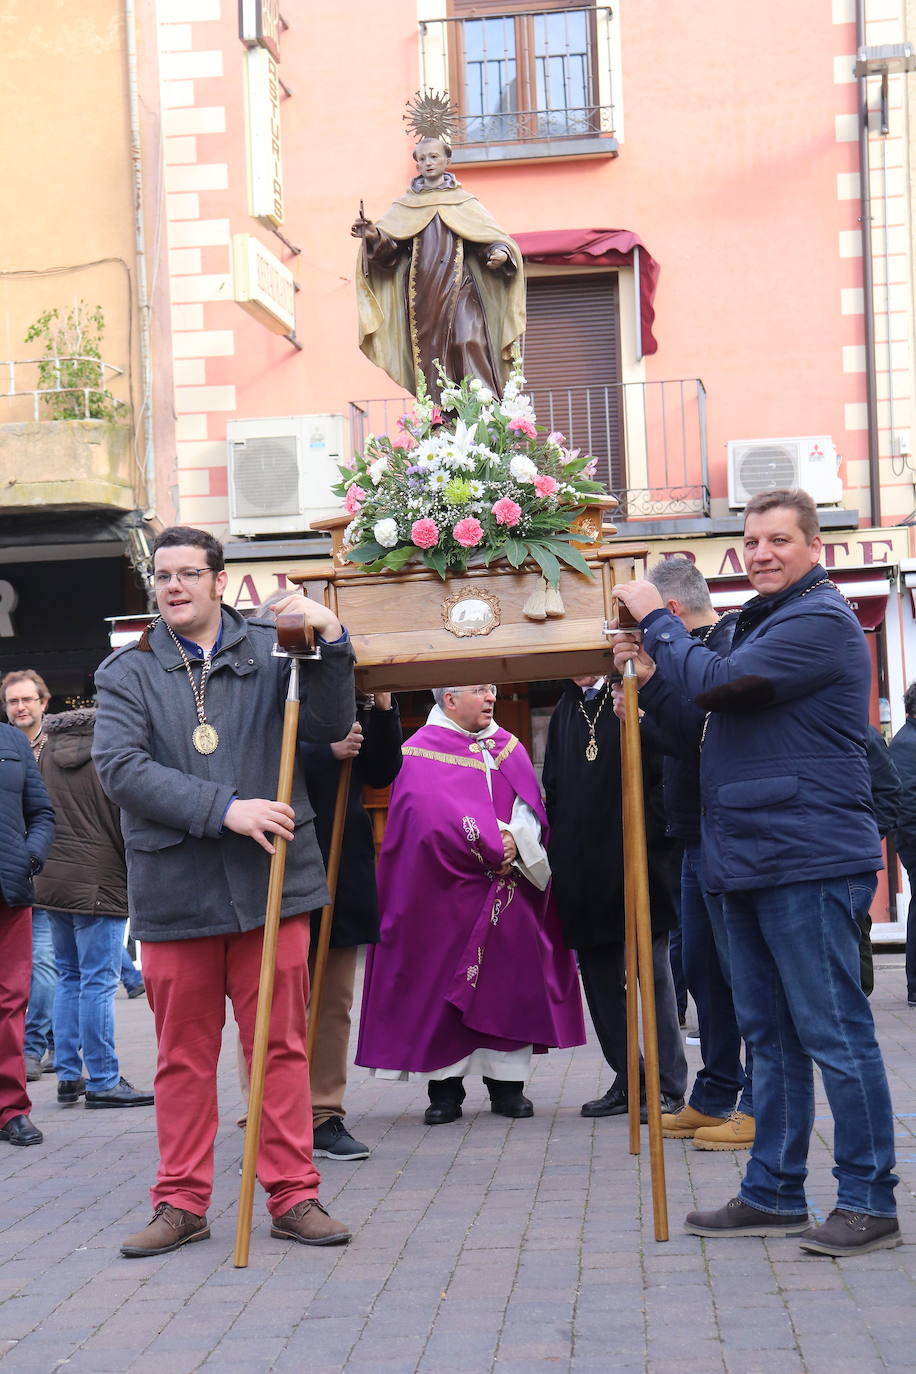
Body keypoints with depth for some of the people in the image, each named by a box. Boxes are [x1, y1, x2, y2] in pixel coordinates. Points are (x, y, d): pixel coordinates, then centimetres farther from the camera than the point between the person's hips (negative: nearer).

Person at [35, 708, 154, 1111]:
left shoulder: (47, 751, 10)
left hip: (51, 879, 7)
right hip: (99, 879, -7)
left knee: (68, 977, 15)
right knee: (98, 981, -4)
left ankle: (68, 1077, 16)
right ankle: (103, 1082, -1)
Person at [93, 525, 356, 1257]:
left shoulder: (270, 649, 6)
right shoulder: (127, 672, 4)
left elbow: (328, 726, -1)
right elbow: (120, 766, -10)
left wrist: (332, 646, -18)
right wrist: (223, 809, -19)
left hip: (269, 881, 0)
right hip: (173, 889, 0)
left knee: (282, 1045, 4)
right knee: (184, 1055, 8)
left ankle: (294, 1195, 12)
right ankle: (182, 1204, 17)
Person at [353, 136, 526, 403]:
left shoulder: (464, 202, 16)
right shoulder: (405, 206, 18)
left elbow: (491, 237, 8)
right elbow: (390, 246, 7)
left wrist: (500, 253, -14)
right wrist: (373, 236, -15)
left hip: (459, 287, -1)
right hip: (422, 291, 1)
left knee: (469, 343, -19)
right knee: (429, 351, -8)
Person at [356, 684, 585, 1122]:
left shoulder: (509, 748, 14)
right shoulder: (420, 753, -3)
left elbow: (532, 806, 7)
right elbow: (434, 817, -14)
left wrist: (517, 839, -15)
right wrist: (495, 848, -15)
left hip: (509, 895, 4)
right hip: (446, 893, -4)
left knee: (510, 982, 1)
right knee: (444, 987, -3)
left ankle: (507, 1085, 8)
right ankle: (445, 1087, 3)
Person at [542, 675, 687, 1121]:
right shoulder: (565, 713, 15)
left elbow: (669, 769, -9)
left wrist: (651, 834, -18)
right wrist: (559, 848, 8)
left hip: (634, 861, -6)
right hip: (581, 869, 6)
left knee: (651, 971, -2)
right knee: (599, 973, 8)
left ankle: (668, 1086, 2)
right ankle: (627, 1081, 17)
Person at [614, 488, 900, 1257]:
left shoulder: (820, 622, -12)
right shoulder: (764, 621, 21)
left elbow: (715, 684, -21)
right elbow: (715, 712, 27)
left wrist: (657, 621, -7)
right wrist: (652, 667, 12)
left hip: (808, 861, -10)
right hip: (752, 861, 10)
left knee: (834, 1031, -7)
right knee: (771, 1036, 13)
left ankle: (870, 1203, -1)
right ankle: (774, 1194, 20)